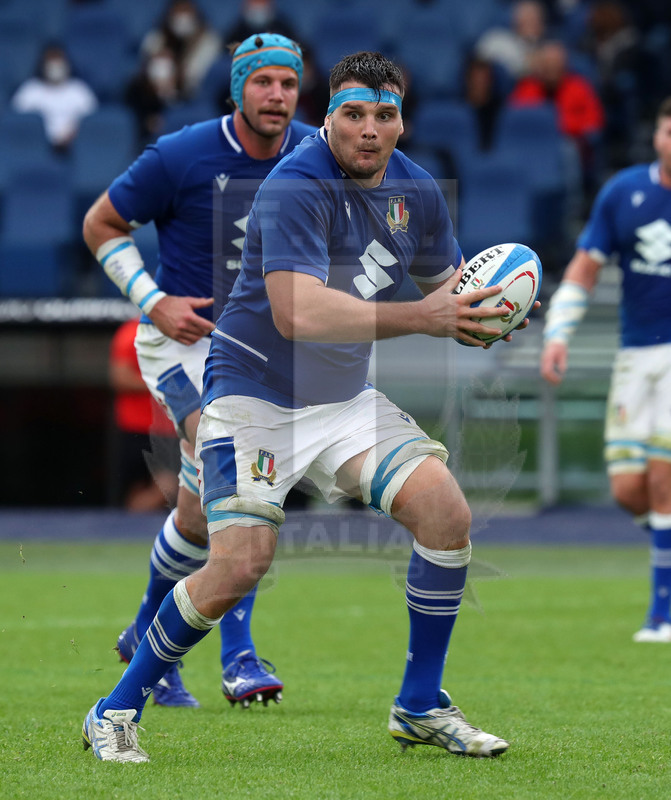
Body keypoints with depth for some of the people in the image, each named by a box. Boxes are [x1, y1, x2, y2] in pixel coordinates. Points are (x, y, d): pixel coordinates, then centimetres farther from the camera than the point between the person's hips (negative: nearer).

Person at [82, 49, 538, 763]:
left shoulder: (416, 191, 2)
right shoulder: (295, 188, -22)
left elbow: (445, 280, 18)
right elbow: (297, 312, -34)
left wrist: (467, 302, -7)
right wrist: (418, 318, -38)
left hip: (346, 399, 7)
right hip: (254, 394, -7)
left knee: (446, 512, -10)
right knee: (240, 564, -18)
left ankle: (420, 706, 5)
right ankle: (117, 711, 0)